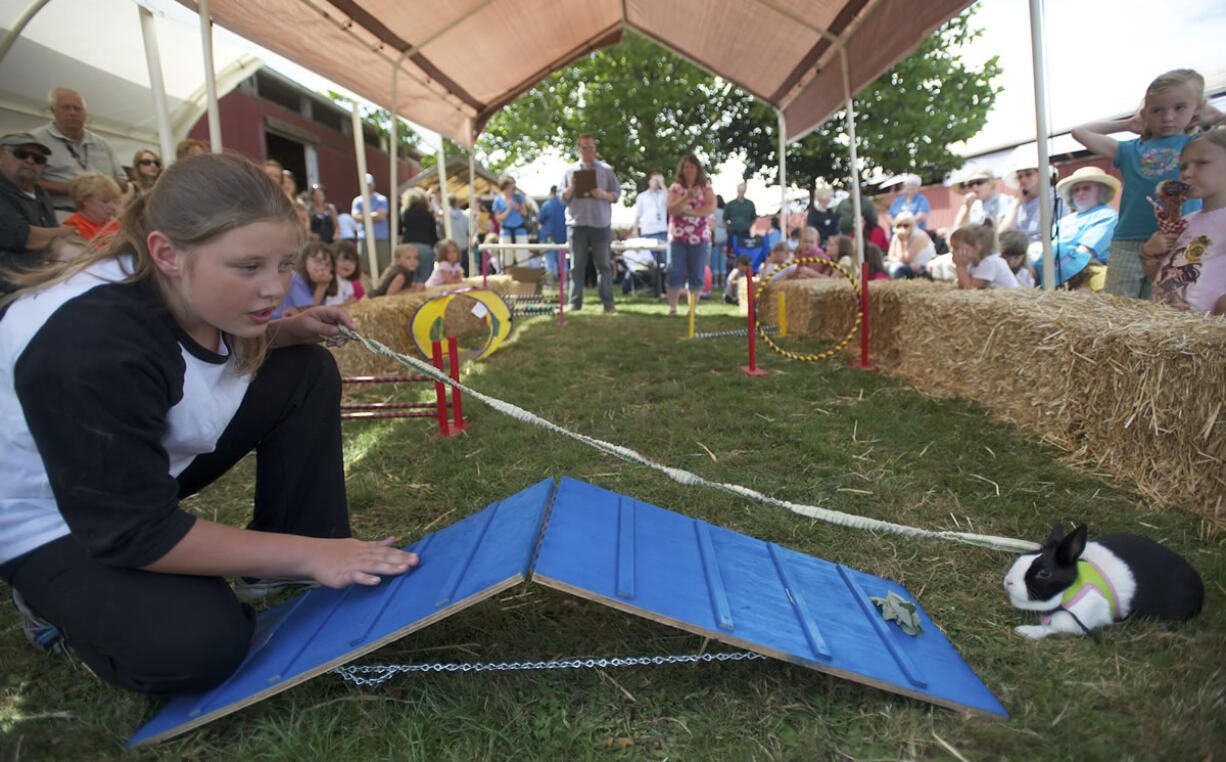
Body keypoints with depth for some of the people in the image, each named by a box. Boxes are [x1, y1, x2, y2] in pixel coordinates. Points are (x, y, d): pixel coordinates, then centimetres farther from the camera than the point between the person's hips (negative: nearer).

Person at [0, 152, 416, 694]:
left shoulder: (198, 294, -14)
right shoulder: (88, 345, -37)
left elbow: (227, 352, 11)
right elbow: (134, 533, -33)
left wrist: (288, 331, -12)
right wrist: (304, 554, -31)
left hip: (156, 462, 8)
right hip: (52, 519, -7)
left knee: (306, 373, -5)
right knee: (202, 645, -29)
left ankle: (277, 565, 0)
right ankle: (56, 599, 2)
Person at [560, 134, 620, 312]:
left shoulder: (606, 170, 10)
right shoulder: (570, 170, 13)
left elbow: (617, 194, 7)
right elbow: (563, 198, 11)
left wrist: (603, 194, -12)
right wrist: (571, 188, -8)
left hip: (600, 224, -1)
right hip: (577, 223, 1)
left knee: (604, 265, 0)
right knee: (577, 266, 2)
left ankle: (608, 302, 4)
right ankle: (575, 302, 5)